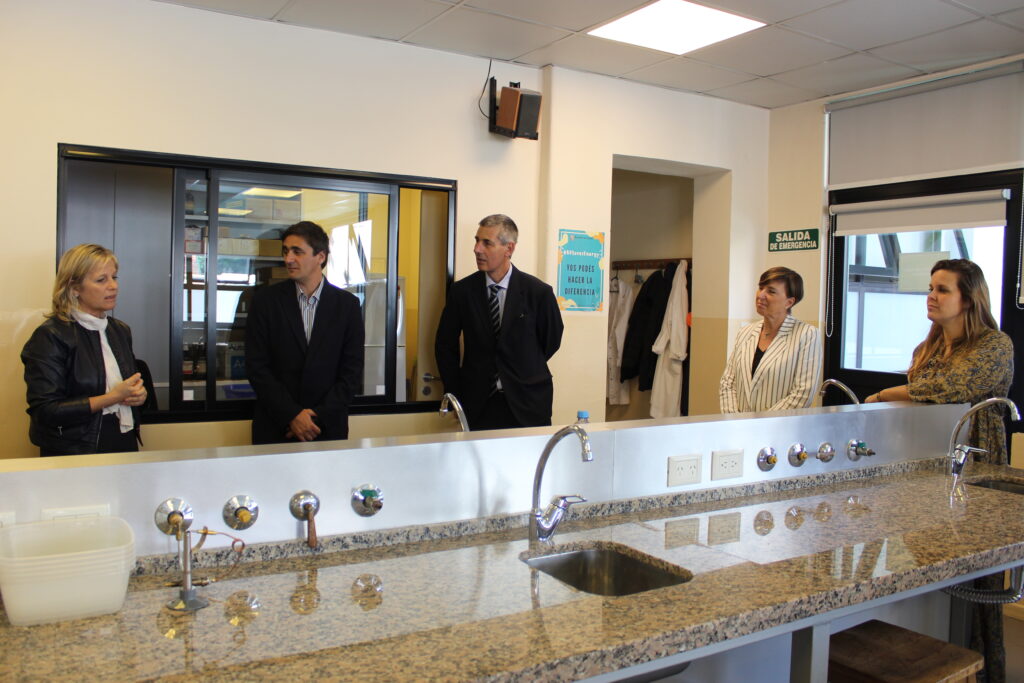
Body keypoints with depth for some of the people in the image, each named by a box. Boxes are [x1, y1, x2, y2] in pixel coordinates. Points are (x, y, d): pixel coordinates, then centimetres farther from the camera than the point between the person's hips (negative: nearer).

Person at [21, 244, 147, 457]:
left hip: (126, 445, 6)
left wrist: (138, 394, -2)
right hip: (75, 454, -6)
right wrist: (113, 397, -20)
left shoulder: (120, 331, 9)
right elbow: (45, 411, -18)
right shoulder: (50, 337, -12)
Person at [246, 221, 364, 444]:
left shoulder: (347, 304, 1)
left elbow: (352, 371, -1)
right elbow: (256, 367, -3)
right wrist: (291, 415, -12)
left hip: (329, 428, 0)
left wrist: (319, 417, -10)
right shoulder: (265, 300, 1)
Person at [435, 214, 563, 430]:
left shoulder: (538, 292, -6)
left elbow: (551, 340, 8)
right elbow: (445, 345, 8)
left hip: (526, 405, -1)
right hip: (477, 404, 1)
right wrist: (456, 395, 5)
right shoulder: (461, 291, -1)